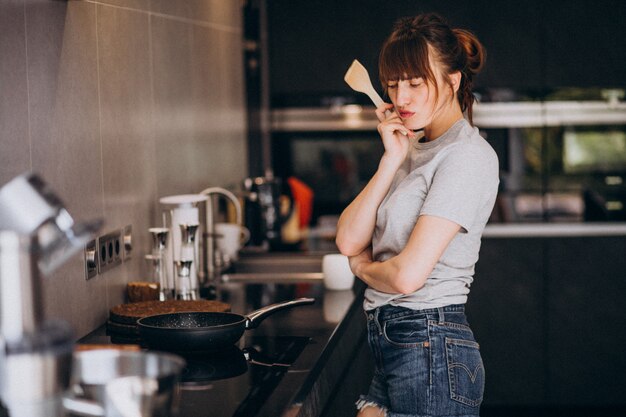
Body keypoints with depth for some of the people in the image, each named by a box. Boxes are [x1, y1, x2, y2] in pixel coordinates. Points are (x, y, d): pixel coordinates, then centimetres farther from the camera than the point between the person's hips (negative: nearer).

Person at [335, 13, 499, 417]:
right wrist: (392, 159, -3)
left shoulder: (467, 155, -13)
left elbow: (408, 274, -20)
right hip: (391, 342, 8)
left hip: (431, 349, -8)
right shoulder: (413, 150, 15)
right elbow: (349, 240, 3)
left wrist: (362, 266, 1)